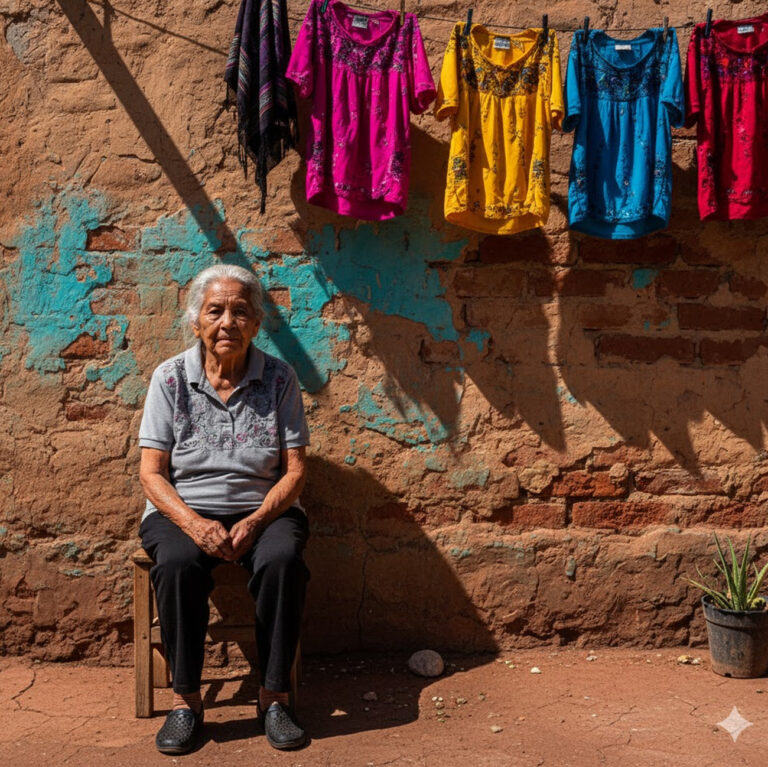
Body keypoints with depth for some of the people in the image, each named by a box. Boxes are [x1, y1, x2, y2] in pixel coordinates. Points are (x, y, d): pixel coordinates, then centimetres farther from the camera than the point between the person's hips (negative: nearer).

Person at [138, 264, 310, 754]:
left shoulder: (279, 378, 0)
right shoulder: (171, 378, 0)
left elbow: (295, 469, -1)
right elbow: (152, 473, -3)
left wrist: (254, 522, -18)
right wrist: (194, 524, -20)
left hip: (263, 509, 0)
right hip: (183, 510, 0)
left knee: (283, 560, -32)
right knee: (179, 564, -32)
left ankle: (274, 695, -17)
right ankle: (186, 700, -17)